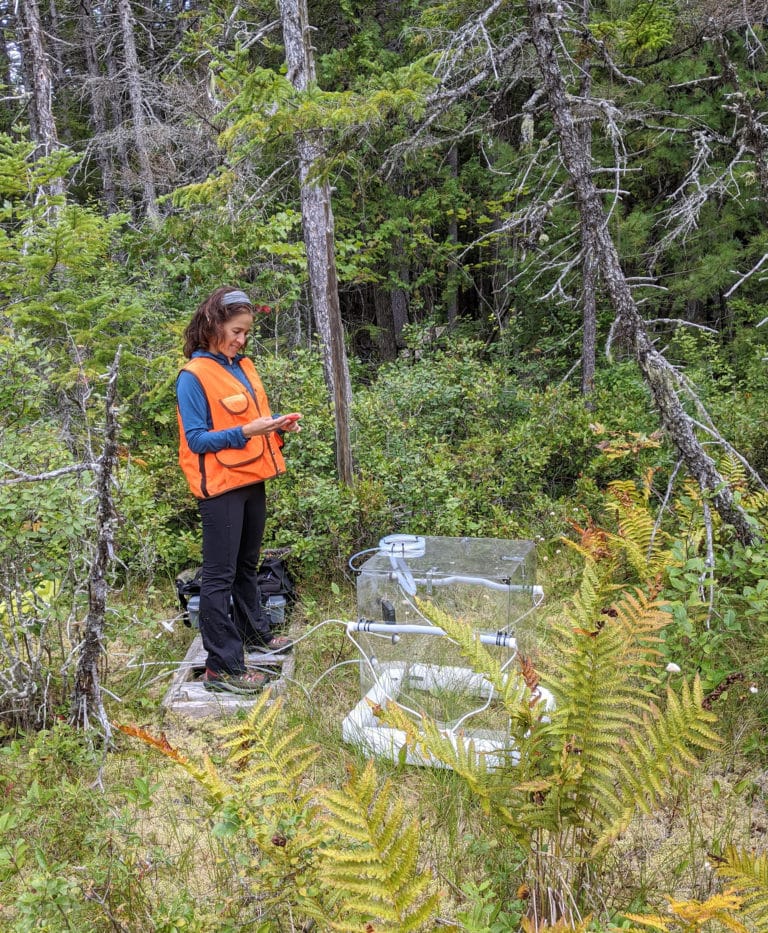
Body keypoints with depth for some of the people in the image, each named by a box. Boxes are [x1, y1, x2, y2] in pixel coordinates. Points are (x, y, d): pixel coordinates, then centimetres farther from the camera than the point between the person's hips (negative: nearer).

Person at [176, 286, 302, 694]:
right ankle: (221, 667, 6)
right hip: (221, 486, -8)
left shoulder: (244, 366, 10)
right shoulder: (193, 376, -12)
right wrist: (246, 432, -26)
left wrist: (279, 423, -2)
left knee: (246, 565, 22)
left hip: (252, 480, 8)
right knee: (220, 576, -1)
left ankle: (256, 632, 39)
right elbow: (197, 439, -16)